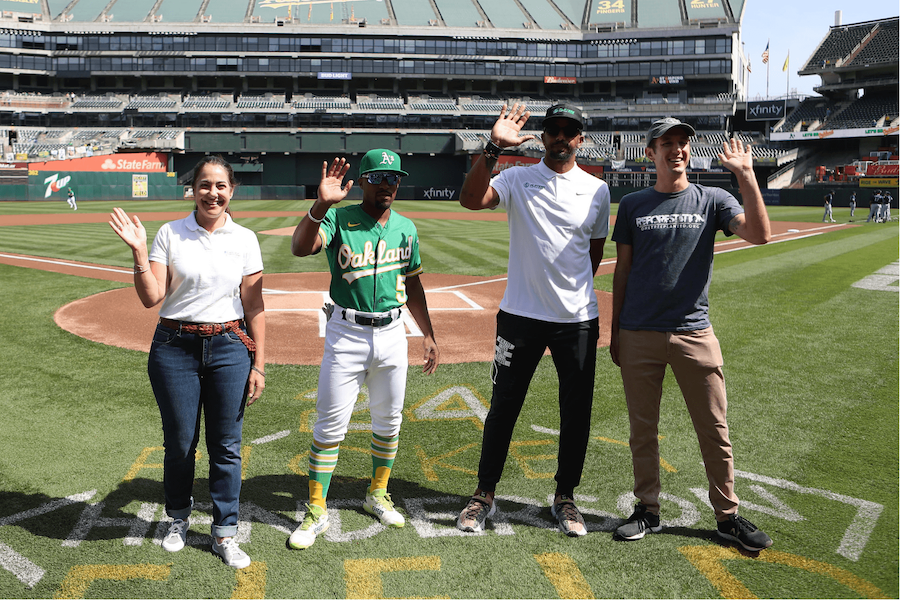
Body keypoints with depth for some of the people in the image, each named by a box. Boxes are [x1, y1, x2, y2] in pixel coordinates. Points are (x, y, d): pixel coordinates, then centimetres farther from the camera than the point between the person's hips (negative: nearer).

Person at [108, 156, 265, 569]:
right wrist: (139, 253, -17)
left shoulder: (245, 239, 2)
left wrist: (258, 363, -1)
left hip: (229, 347, 0)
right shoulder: (170, 234, 0)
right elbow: (151, 298, -4)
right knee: (180, 442, 9)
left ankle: (224, 533, 19)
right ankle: (179, 517, 35)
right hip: (175, 348, 0)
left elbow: (254, 305, 2)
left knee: (226, 445, 4)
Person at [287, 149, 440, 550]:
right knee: (331, 424, -1)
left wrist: (428, 335, 13)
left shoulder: (406, 228, 7)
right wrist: (321, 204, -41)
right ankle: (316, 511, 12)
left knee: (388, 421, 14)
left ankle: (378, 495, 34)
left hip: (392, 333, 5)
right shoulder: (339, 219, -8)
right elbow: (300, 248, -27)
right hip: (346, 334, -4)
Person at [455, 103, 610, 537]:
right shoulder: (517, 179, 0)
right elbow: (470, 200, -19)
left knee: (576, 411, 8)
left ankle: (565, 498, 26)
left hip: (578, 320, 2)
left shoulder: (597, 190, 6)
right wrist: (493, 147, -26)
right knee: (503, 405, 6)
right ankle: (485, 494, 22)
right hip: (521, 315, -2)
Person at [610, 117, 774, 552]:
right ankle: (648, 510, 23)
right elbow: (622, 269, 9)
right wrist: (615, 331, 8)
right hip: (639, 334, 1)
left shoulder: (712, 200, 4)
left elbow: (759, 235, -12)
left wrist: (746, 176, -17)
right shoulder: (633, 205, 7)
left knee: (715, 430, 5)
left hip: (694, 333, -1)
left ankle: (728, 516, 19)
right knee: (642, 428, 9)